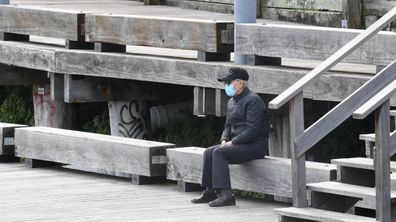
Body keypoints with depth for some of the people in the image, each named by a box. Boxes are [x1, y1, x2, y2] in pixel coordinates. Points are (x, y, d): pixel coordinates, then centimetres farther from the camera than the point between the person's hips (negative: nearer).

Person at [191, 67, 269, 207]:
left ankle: (225, 194, -31)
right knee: (209, 152, -6)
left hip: (255, 146, -9)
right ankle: (210, 192, -3)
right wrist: (224, 140, 1)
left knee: (219, 153, -26)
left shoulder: (253, 100, -13)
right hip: (238, 144, 9)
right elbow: (228, 125, 23)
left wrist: (232, 142, -19)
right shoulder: (232, 101, 17)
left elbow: (252, 129, -20)